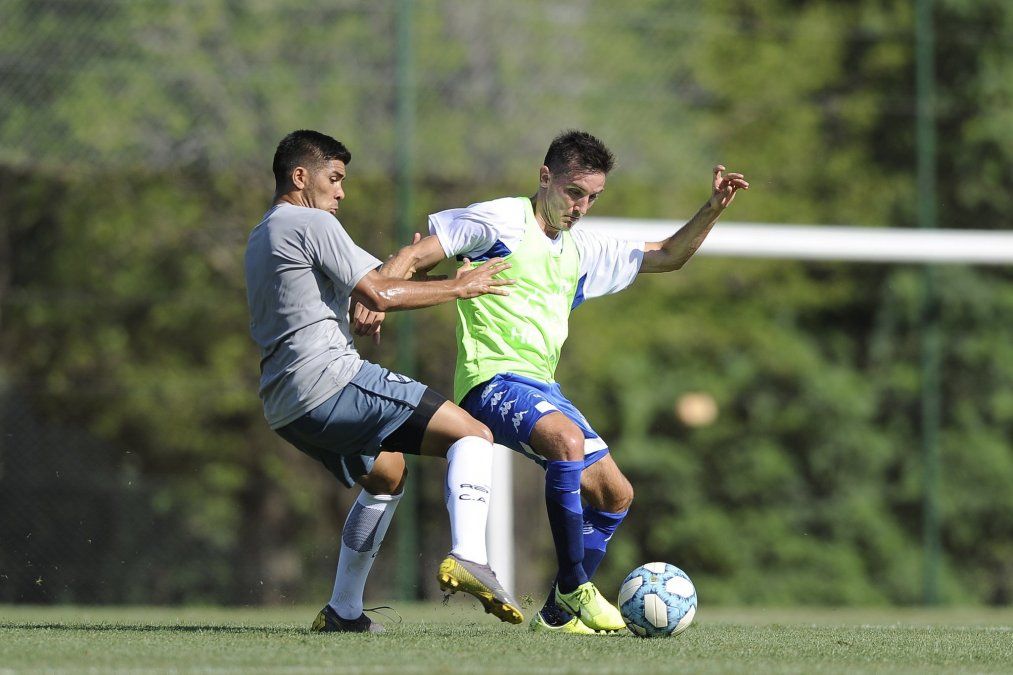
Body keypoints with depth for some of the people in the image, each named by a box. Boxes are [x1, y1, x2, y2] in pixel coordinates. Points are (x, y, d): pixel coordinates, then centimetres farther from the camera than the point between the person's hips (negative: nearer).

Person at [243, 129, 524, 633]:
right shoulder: (311, 223, -5)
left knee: (386, 476, 32)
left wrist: (364, 311, 15)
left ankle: (342, 611, 27)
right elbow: (379, 294, -11)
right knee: (473, 435, -11)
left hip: (285, 410, 10)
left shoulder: (260, 237, 25)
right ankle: (467, 557, -32)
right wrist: (458, 287, -2)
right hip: (330, 379, -10)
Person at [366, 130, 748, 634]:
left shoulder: (581, 250, 18)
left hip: (541, 388, 9)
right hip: (492, 379, -9)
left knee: (615, 496, 3)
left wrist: (713, 209, 11)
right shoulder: (501, 221, -3)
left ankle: (558, 613, 12)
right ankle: (574, 589, -27)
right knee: (568, 440, -34)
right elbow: (417, 257, -5)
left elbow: (667, 257, 26)